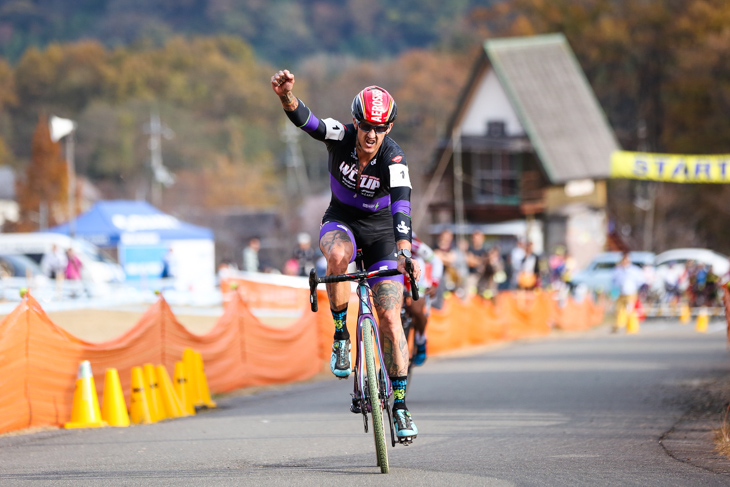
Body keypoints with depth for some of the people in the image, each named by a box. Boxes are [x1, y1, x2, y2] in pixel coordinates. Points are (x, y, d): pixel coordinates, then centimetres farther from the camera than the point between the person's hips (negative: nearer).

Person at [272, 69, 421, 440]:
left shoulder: (393, 158, -27)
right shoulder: (341, 136, -21)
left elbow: (401, 204, -40)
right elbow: (305, 120, -38)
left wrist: (405, 251, -56)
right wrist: (286, 96, -61)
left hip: (381, 231, -1)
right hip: (341, 222, 1)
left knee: (390, 318, -9)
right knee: (338, 256, -38)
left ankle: (399, 405, 0)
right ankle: (340, 335, -17)